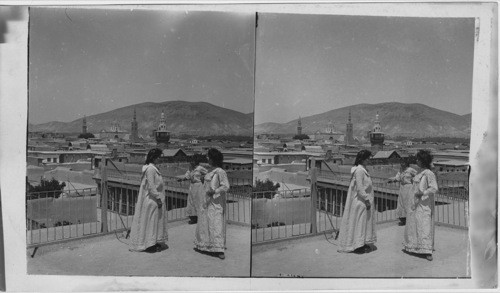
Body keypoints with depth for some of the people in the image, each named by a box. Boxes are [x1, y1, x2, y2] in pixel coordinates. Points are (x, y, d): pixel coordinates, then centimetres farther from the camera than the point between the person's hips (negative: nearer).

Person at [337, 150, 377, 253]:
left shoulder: (362, 170, 13)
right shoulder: (359, 170, -19)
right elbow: (359, 188, -23)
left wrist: (367, 200, 18)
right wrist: (367, 200, -20)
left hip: (361, 201, 10)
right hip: (360, 202, -10)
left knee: (362, 223, 15)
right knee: (359, 222, -2)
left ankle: (362, 244, 23)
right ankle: (358, 245, 6)